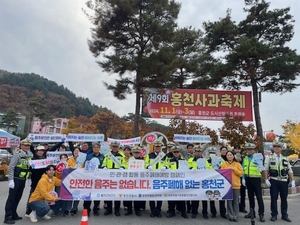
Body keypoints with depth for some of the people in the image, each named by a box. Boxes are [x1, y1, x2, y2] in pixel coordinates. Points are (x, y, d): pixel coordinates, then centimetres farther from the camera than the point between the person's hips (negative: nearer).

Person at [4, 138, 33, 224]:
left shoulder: (30, 155, 6)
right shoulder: (17, 155, -14)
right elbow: (11, 168, -16)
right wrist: (11, 180, -19)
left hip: (23, 179, 6)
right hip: (16, 179, -6)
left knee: (18, 197, 14)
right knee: (11, 198, 0)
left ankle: (13, 214, 25)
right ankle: (7, 217, 7)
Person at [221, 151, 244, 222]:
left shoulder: (238, 164, 5)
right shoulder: (223, 164, 6)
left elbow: (241, 173, -2)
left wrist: (234, 169, -11)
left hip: (236, 185, 0)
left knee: (235, 201, 5)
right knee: (229, 201, 3)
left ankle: (235, 216, 14)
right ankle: (231, 216, 13)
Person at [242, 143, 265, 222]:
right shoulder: (245, 159, 9)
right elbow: (243, 169, 9)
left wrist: (259, 168, -35)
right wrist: (243, 178, 3)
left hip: (256, 178, -5)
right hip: (248, 179, 5)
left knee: (259, 196, -2)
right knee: (250, 196, 13)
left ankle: (261, 214, 6)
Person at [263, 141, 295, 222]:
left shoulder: (285, 159, 11)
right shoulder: (269, 157, 2)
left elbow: (290, 170, 10)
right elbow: (265, 169, -2)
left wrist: (292, 181, 0)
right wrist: (266, 179, -10)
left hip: (284, 181, 3)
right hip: (274, 181, -3)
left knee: (284, 199, 9)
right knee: (274, 198, 3)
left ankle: (284, 215, 22)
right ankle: (274, 215, 14)